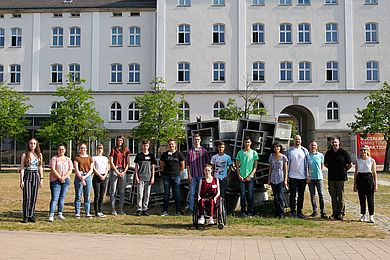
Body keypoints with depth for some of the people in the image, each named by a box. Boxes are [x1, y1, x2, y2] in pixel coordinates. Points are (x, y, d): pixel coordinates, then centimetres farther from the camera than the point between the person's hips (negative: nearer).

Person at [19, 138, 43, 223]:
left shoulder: (39, 155, 10)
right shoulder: (25, 155, 0)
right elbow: (22, 168, -2)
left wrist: (41, 179, 7)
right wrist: (21, 180, -8)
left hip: (36, 176, 3)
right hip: (27, 175, -3)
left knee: (34, 197, 3)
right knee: (27, 197, -7)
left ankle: (31, 215, 11)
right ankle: (25, 217, 1)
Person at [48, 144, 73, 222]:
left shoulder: (68, 159, 13)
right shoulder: (54, 158, 3)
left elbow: (70, 170, 5)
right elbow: (53, 169, -7)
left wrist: (64, 177, -10)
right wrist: (60, 177, -14)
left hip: (66, 180, 4)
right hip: (55, 180, -4)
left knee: (62, 197, 6)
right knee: (55, 198, -10)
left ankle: (60, 214, 14)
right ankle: (51, 215, -13)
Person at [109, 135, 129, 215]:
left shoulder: (126, 150, 12)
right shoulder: (113, 149, 2)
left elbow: (127, 162, 12)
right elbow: (111, 162, -3)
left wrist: (124, 171, -2)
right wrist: (117, 172, -9)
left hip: (123, 171, 3)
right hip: (114, 170, -3)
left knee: (122, 191, 5)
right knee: (113, 191, -3)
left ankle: (121, 209, 10)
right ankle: (113, 210, 1)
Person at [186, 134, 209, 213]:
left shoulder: (204, 151, 5)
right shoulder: (190, 151, 5)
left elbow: (207, 163, 7)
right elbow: (188, 164, 7)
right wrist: (189, 174, 0)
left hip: (202, 175, 0)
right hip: (193, 176, 0)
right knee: (192, 192, -1)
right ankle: (191, 208, 4)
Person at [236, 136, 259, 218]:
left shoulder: (254, 153, 4)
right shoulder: (240, 153, 8)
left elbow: (255, 167, 2)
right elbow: (237, 166, 9)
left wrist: (250, 176, -8)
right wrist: (239, 176, -4)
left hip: (250, 177, -1)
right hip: (242, 177, 1)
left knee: (250, 195, -1)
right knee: (243, 195, 1)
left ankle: (250, 212, 8)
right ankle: (243, 212, 10)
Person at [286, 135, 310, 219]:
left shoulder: (305, 150, 7)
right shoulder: (289, 150, 4)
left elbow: (307, 164, 7)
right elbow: (287, 163, 4)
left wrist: (308, 175, 1)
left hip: (303, 176, 2)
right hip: (292, 176, -1)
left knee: (301, 195, 6)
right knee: (292, 195, 0)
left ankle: (299, 211, 13)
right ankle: (292, 212, 6)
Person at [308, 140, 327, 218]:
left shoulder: (320, 155, 4)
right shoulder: (307, 155, 3)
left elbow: (322, 166, 16)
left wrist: (318, 172, 8)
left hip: (319, 177, -1)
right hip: (310, 178, 1)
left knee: (321, 195, -6)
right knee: (312, 195, 6)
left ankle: (323, 212, -3)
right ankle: (315, 211, 15)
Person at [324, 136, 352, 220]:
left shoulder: (343, 152, -3)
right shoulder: (328, 153, 8)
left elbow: (350, 164, 3)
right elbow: (325, 164, 22)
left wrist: (344, 170, 7)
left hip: (341, 177, -4)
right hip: (331, 178, 4)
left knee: (340, 196, -1)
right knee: (333, 196, 7)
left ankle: (341, 213, 6)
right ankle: (335, 213, 13)